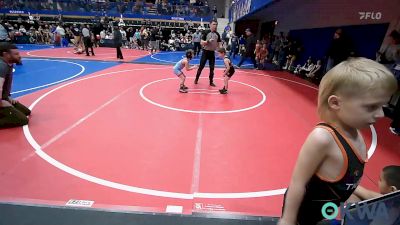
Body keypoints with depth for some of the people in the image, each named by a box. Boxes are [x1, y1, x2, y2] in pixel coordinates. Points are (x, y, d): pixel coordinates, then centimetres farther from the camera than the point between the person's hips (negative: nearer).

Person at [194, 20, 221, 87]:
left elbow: (219, 44, 10)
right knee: (201, 66, 3)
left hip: (212, 52, 3)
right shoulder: (206, 33, -7)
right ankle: (196, 79, 19)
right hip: (205, 52, -3)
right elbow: (201, 43, -10)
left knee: (212, 68, 6)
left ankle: (211, 82, 17)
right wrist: (208, 41, -25)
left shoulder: (217, 34, 5)